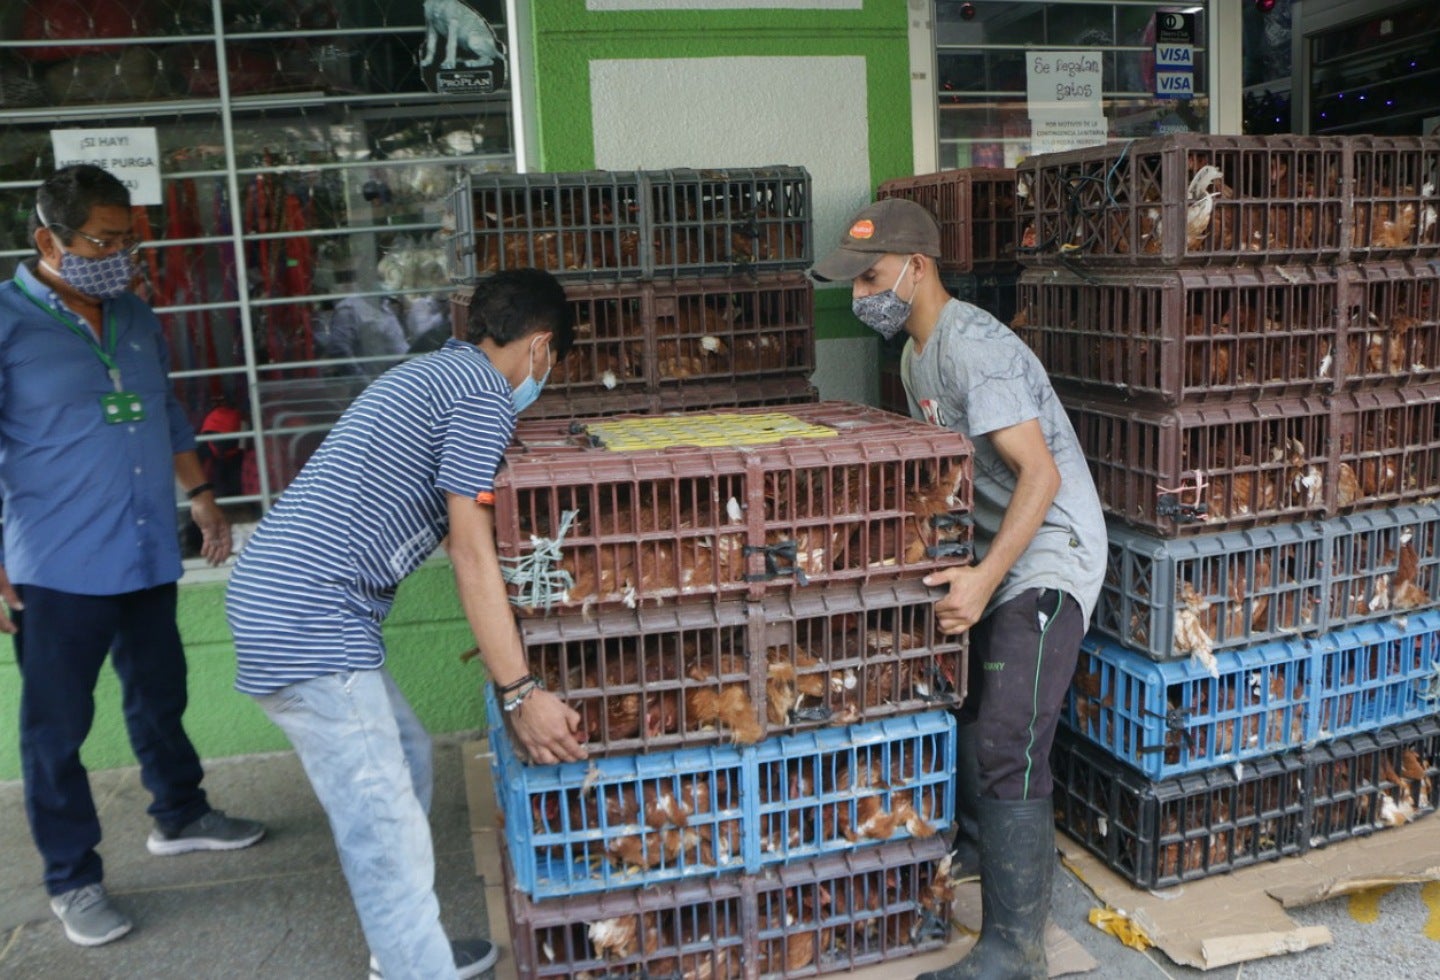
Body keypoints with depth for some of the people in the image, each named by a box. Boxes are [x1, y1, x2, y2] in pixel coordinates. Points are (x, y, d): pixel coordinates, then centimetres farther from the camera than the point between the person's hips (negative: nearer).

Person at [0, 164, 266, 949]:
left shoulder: (135, 317, 9)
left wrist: (199, 492, 19)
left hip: (148, 554, 6)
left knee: (159, 695, 20)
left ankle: (180, 817, 39)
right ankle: (72, 879, 21)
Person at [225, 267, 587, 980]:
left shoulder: (434, 371, 21)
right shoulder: (483, 391, -9)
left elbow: (460, 534, 30)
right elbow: (472, 554, -14)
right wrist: (520, 693, -13)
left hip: (277, 593, 11)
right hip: (308, 618, -11)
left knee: (404, 756, 21)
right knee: (386, 832, -6)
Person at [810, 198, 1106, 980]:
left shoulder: (974, 347, -22)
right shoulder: (917, 357, 10)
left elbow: (1041, 474, -28)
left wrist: (987, 577, -35)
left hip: (1047, 558, -10)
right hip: (993, 557, 10)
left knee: (1007, 748, -13)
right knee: (957, 701, 21)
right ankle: (975, 843, 43)